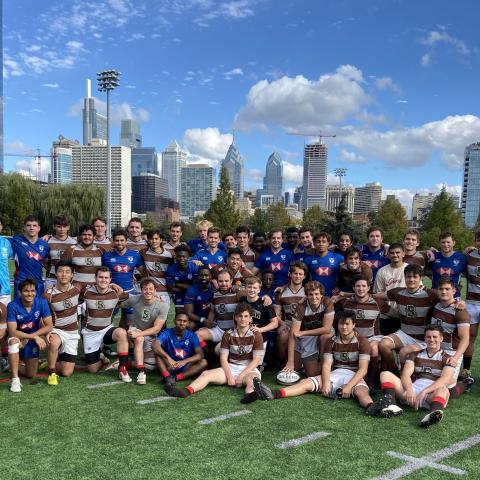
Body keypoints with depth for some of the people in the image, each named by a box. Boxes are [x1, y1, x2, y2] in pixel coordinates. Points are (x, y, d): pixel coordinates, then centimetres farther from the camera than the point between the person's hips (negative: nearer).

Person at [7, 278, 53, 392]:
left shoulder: (42, 302, -18)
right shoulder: (13, 306, -24)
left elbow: (49, 326, -17)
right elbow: (12, 332, -27)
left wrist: (28, 338, -25)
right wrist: (35, 337, -37)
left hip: (33, 341, 2)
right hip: (18, 337, -2)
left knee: (31, 375, 2)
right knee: (14, 341, -39)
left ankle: (13, 365, 34)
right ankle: (15, 380, -26)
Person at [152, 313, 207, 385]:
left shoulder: (192, 335, -4)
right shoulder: (167, 333, -8)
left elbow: (200, 354, -12)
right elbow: (154, 345, -25)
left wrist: (185, 361, -29)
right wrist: (168, 358, -38)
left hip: (186, 368, 1)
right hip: (170, 366, -1)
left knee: (203, 362, -24)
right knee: (158, 352, -23)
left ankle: (176, 377, -35)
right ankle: (167, 377, -41)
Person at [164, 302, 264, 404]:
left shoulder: (256, 335, -2)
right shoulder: (228, 334, 5)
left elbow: (256, 360, -6)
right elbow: (223, 358, 2)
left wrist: (241, 376, -15)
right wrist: (229, 376, -13)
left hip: (248, 369, -3)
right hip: (230, 368, 3)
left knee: (254, 376, -38)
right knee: (206, 374, -21)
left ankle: (250, 393, -70)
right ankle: (187, 391, -47)